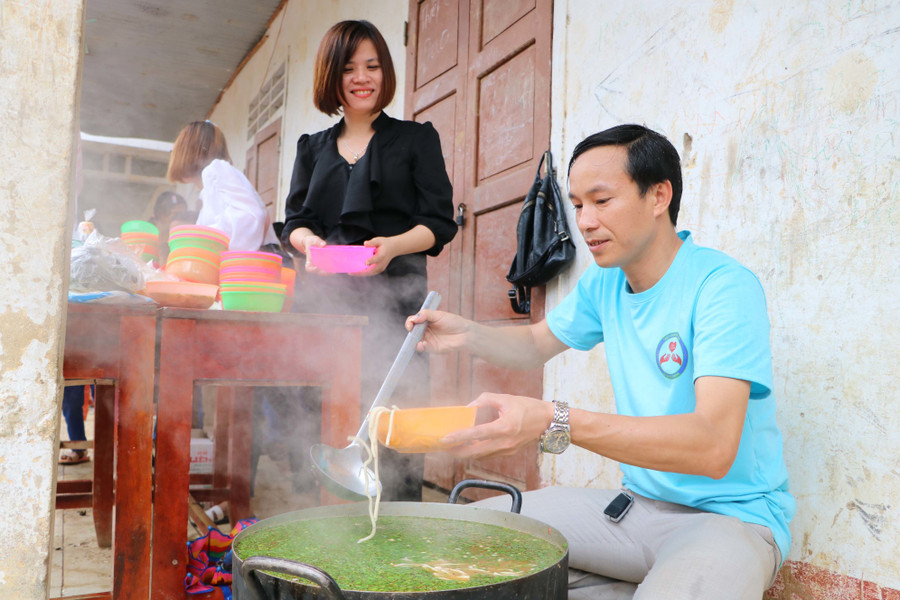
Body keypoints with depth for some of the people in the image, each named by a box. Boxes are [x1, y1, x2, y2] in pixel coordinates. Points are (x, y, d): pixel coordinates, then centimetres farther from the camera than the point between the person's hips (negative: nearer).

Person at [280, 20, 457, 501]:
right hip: (324, 299, 3)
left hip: (393, 302, -3)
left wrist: (393, 246, -16)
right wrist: (310, 243, -9)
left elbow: (440, 222, 4)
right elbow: (293, 222, 15)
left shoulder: (416, 138, 12)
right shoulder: (312, 147, 21)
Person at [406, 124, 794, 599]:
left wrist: (557, 422, -42)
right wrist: (469, 335, -3)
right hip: (638, 504, 7)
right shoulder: (604, 284, 4)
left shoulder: (723, 287, -20)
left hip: (733, 516, -7)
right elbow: (538, 343, 20)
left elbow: (713, 447, -32)